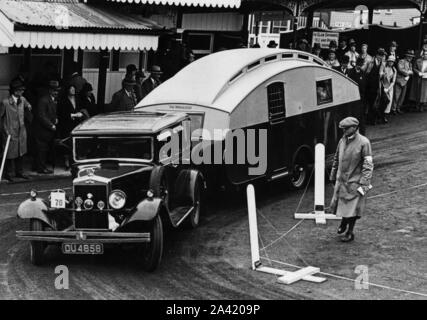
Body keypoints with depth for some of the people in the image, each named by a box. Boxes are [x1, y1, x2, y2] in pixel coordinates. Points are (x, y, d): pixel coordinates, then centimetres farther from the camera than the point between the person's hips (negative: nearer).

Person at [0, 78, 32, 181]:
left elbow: (27, 105, 25)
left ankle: (19, 172, 26)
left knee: (21, 153, 13)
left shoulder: (22, 100, 1)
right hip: (10, 133, -6)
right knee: (10, 154, 2)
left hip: (21, 132, 6)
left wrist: (28, 106, 4)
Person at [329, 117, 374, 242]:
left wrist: (364, 184, -19)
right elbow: (336, 160, 16)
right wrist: (333, 176, 20)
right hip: (341, 180, 5)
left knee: (352, 208, 4)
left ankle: (350, 233, 20)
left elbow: (368, 165, -15)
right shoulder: (342, 141, 3)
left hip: (355, 182, -5)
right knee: (339, 203, 14)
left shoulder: (363, 142, -14)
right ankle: (344, 221, 42)